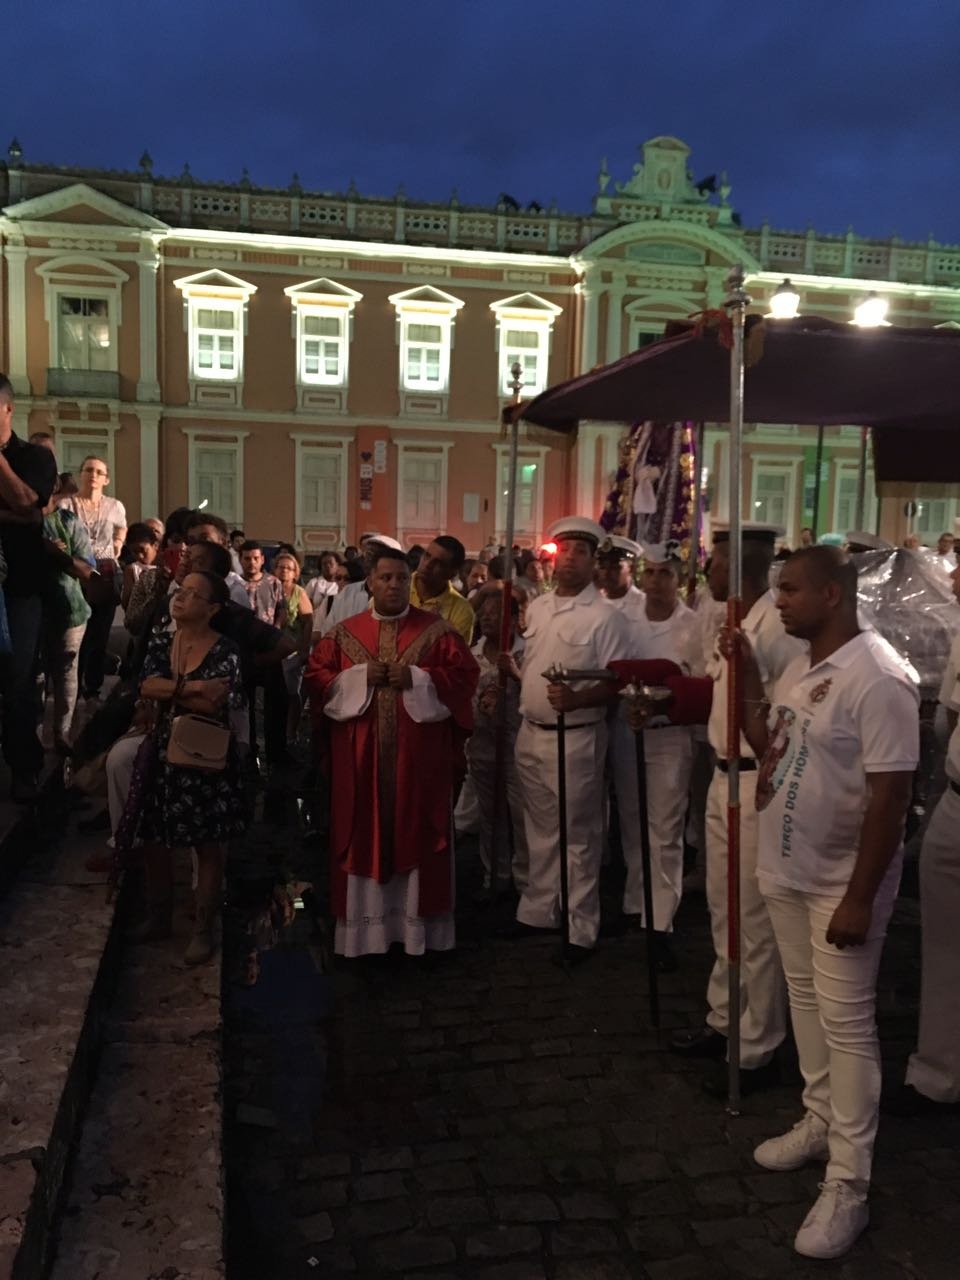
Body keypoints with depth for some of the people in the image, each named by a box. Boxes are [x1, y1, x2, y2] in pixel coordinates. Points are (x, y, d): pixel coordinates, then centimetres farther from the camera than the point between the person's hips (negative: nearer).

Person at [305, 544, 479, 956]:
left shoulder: (437, 631, 2)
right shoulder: (344, 633, 8)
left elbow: (464, 675, -4)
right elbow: (316, 676, 2)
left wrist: (416, 678, -16)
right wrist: (361, 677, -12)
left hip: (418, 757, -1)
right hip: (361, 759, 2)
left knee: (416, 836, 4)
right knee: (363, 837, 6)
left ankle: (417, 926, 15)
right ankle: (366, 927, 16)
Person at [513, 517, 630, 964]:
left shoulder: (604, 617, -12)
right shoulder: (537, 607, 9)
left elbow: (617, 683, -14)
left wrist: (576, 699, -28)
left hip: (576, 738, -6)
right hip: (531, 734, 6)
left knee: (579, 835, 4)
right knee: (540, 830, 19)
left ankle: (581, 929, 17)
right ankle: (537, 911, 34)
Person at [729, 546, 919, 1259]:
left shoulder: (877, 678, -21)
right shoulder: (802, 668, 6)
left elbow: (890, 795, -23)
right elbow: (765, 745, 16)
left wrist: (859, 899, -22)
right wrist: (748, 673, 4)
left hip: (842, 883, -8)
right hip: (788, 871, 8)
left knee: (847, 1024, 1)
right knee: (805, 1002, 20)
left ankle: (847, 1186, 13)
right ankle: (821, 1122, 38)